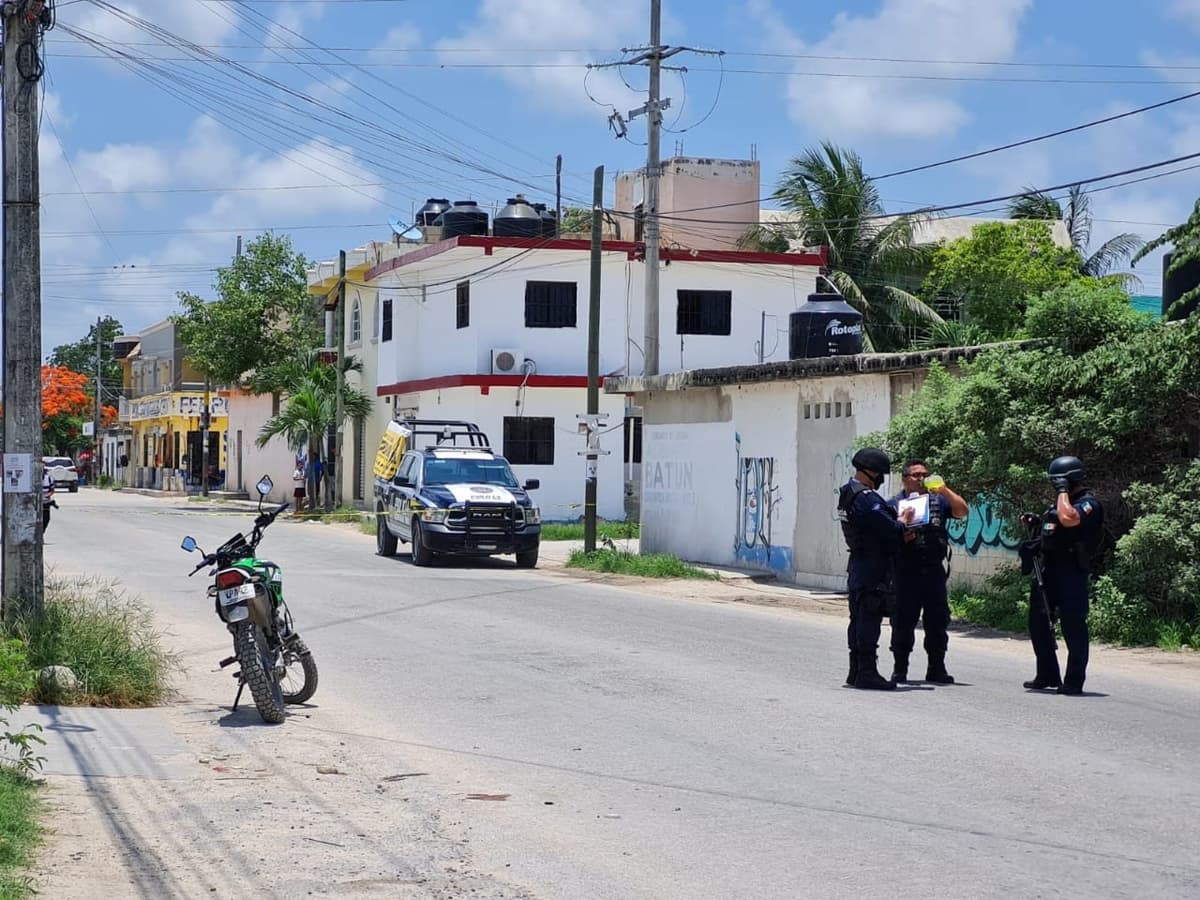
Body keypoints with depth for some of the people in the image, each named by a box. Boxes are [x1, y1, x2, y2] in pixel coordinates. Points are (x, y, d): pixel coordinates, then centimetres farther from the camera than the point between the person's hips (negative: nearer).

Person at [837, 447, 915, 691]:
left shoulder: (847, 494, 13)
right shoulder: (866, 498, -20)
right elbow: (891, 530, -21)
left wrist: (896, 519, 9)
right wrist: (903, 520, -2)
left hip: (858, 566, 10)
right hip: (874, 570, -10)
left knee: (859, 620, 14)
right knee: (870, 620, -8)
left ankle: (856, 671, 20)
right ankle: (867, 672, -7)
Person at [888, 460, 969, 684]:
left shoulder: (938, 500, 14)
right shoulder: (895, 504, 7)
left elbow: (962, 511, 0)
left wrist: (944, 490, -8)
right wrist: (901, 537, -17)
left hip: (934, 570, 2)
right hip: (905, 572, -2)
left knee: (938, 621, 4)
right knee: (903, 622, 1)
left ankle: (936, 668, 13)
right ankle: (900, 669, 10)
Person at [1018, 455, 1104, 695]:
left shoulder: (1088, 503, -11)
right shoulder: (1062, 500, 19)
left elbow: (1068, 519, -30)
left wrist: (1063, 491, -17)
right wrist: (1034, 522, 12)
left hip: (1071, 572, -10)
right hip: (1048, 569, 10)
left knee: (1073, 626, -6)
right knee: (1038, 622, 12)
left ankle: (1074, 681, -1)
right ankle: (1047, 676, 22)